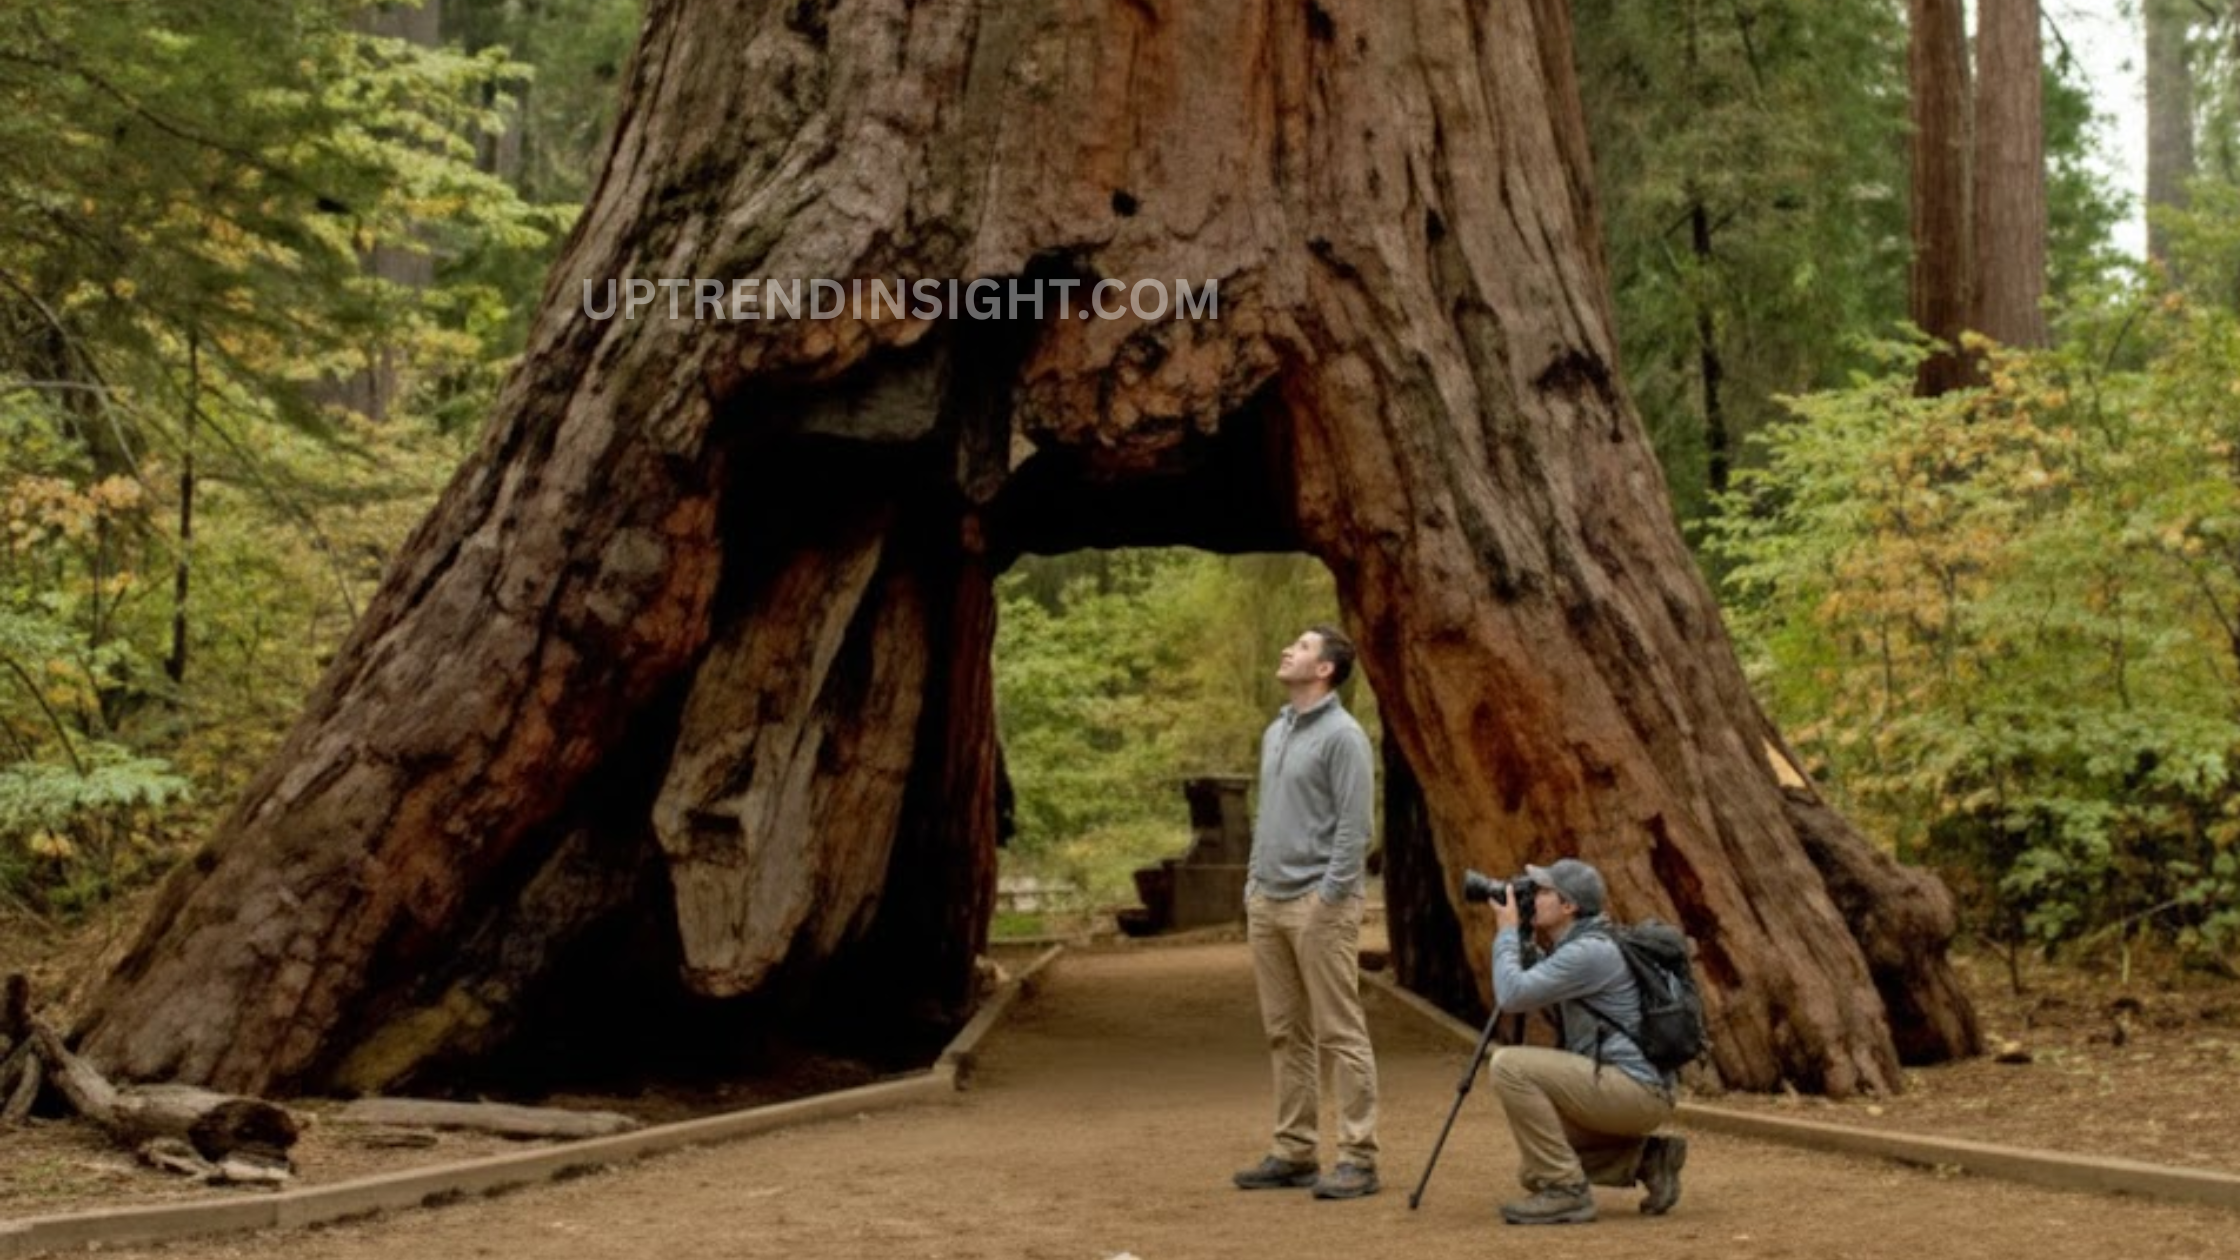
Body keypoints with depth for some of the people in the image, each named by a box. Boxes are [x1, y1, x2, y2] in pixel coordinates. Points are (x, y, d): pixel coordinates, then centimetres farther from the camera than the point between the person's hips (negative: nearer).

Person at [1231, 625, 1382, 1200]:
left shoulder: (1343, 735, -11)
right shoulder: (1275, 732, 17)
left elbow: (1354, 825, -15)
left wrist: (1329, 898, -18)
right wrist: (1253, 882, 16)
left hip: (1318, 904, -9)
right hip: (1268, 903, 9)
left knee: (1339, 1033, -6)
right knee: (1286, 1033, 10)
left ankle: (1357, 1157, -3)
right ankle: (1294, 1152, 16)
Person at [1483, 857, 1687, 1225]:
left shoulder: (1588, 952, -16)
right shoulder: (1575, 948, 15)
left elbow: (1511, 995, -22)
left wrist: (1506, 931, -7)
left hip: (1635, 1091, -10)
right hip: (1623, 1093, 10)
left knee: (1509, 1065, -20)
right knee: (1535, 1171, 13)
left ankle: (1564, 1189, -13)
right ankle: (1647, 1159, 13)